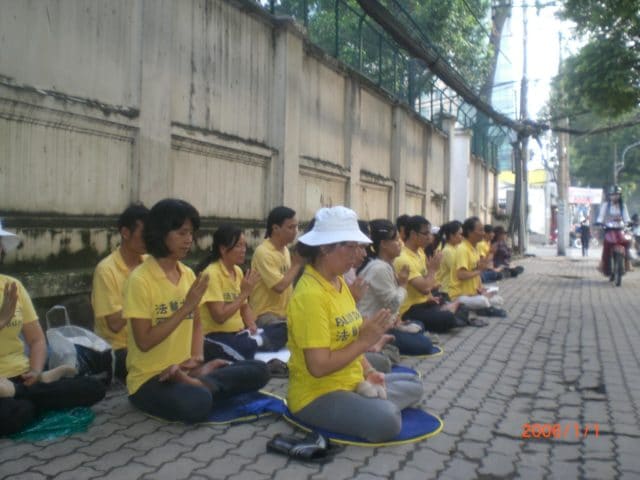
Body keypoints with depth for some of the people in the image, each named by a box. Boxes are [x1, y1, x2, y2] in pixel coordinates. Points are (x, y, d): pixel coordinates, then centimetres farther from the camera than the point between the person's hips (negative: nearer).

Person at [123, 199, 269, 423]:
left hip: (184, 370, 7)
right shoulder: (140, 280, -14)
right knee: (196, 404, -38)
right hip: (149, 379, -7)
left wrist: (197, 358, -4)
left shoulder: (189, 274, 6)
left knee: (258, 371, -7)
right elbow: (144, 342, -17)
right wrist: (186, 306, -20)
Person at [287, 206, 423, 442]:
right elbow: (319, 366, -27)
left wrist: (368, 372, -2)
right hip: (317, 395, -10)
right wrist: (366, 340, -21)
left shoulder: (339, 282, 7)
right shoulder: (310, 295, -24)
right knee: (387, 421, -31)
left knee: (413, 385, 18)